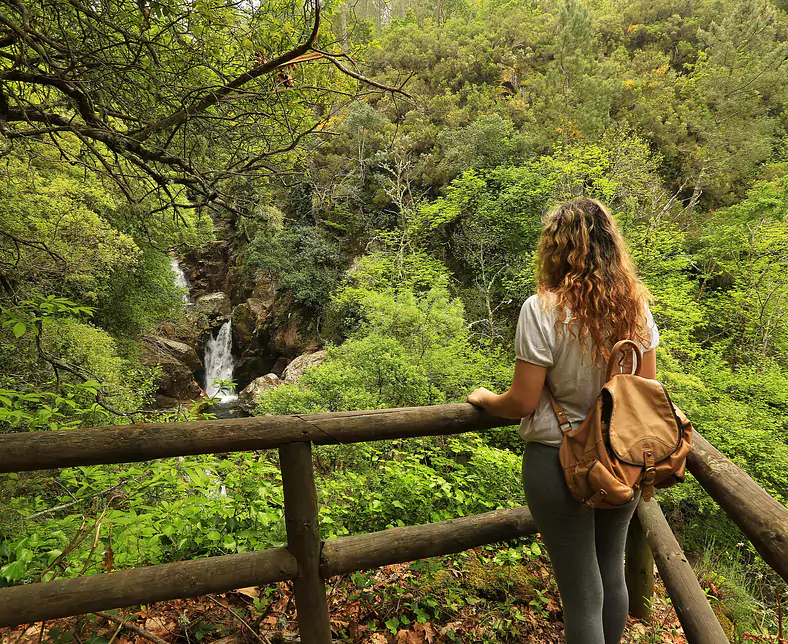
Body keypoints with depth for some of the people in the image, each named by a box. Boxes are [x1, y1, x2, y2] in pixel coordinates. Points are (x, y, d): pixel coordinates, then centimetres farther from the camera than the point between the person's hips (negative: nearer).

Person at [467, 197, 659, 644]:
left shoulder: (543, 309, -19)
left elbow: (522, 403, -18)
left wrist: (484, 398, 1)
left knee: (581, 590, 12)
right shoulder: (635, 304, -3)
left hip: (559, 460, -5)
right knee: (612, 570, 25)